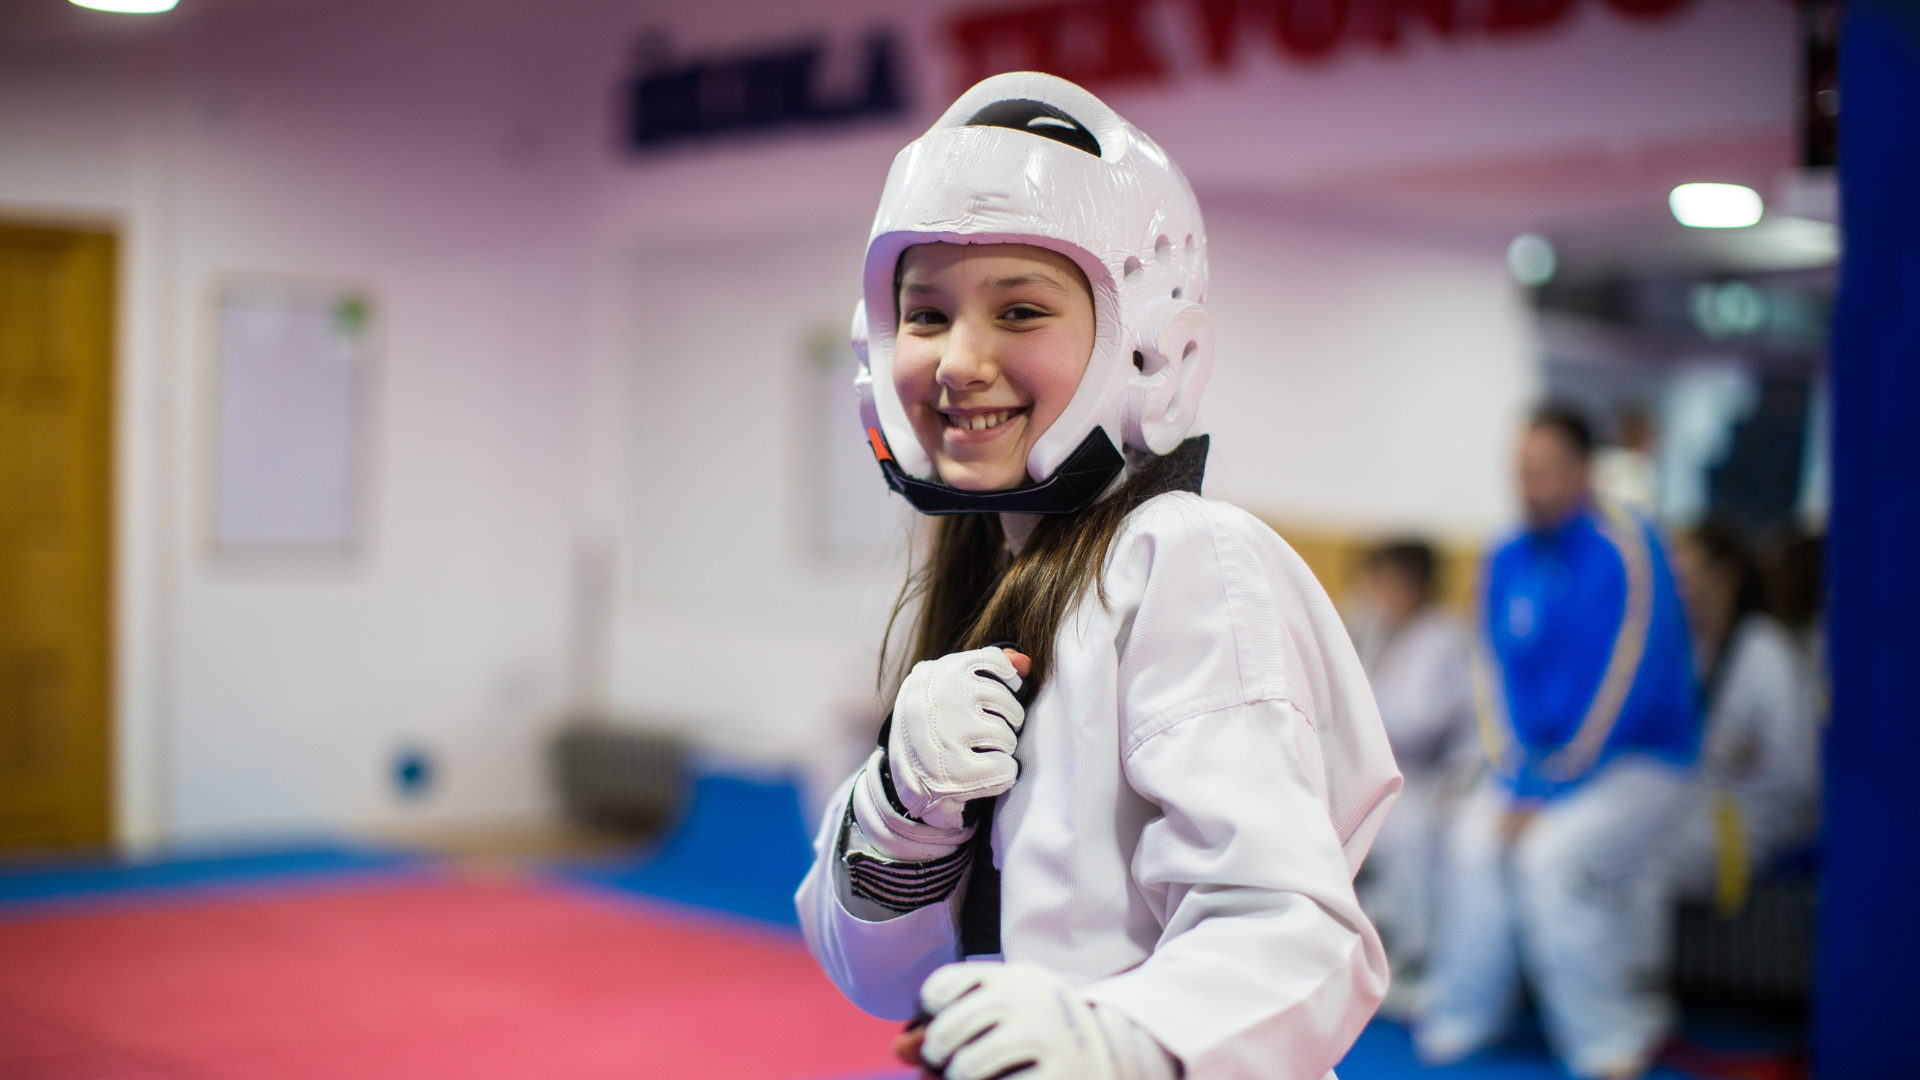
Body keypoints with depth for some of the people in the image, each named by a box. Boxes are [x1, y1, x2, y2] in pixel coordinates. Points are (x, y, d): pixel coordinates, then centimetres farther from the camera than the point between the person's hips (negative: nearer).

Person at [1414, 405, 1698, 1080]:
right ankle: (1460, 1019, -5)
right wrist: (1515, 779, -6)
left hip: (1642, 761, -5)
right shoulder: (1509, 561, 3)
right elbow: (1498, 673, 6)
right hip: (1540, 760, 6)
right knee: (1476, 838, -18)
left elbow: (1626, 687, -20)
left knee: (1550, 852, -26)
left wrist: (1550, 788, -18)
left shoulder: (1623, 551, -18)